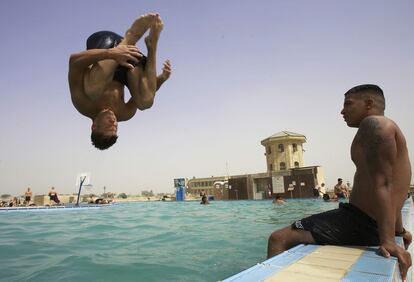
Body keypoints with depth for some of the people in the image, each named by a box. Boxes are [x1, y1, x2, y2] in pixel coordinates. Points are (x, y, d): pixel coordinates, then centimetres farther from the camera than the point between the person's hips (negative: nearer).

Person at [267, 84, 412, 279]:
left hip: (360, 222, -11)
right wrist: (399, 230, 36)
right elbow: (391, 188, 28)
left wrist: (388, 240, -28)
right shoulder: (383, 130, 21)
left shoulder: (374, 124, -11)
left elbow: (382, 184, -23)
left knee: (278, 239, -17)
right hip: (367, 223, 11)